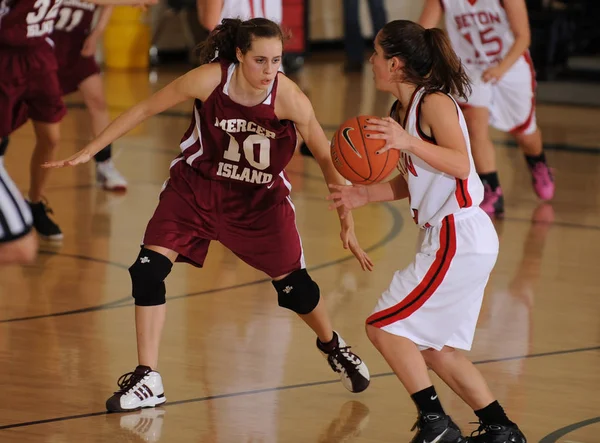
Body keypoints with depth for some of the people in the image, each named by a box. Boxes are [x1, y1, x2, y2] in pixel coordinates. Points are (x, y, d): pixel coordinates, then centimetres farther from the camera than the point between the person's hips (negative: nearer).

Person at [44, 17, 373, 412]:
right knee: (148, 271, -14)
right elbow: (146, 109, -12)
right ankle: (147, 381, -2)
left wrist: (347, 220, -18)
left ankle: (333, 346, 37)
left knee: (295, 287, 3)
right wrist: (89, 151, -10)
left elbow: (326, 157, -15)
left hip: (261, 199, 0)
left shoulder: (289, 97, -25)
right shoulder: (211, 79, -25)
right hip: (197, 187, 0)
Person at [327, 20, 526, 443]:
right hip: (447, 238, 10)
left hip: (460, 238, -10)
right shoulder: (402, 111, 11)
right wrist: (362, 195, 8)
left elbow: (460, 165, -28)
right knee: (435, 348, 15)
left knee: (384, 326, -8)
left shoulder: (435, 103, -15)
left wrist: (409, 143, -38)